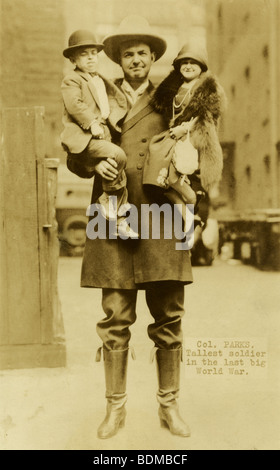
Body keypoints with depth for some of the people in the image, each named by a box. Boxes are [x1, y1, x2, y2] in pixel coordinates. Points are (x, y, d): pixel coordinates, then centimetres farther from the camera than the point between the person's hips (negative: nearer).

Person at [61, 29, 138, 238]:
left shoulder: (101, 81, 26)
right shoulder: (71, 80, 0)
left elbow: (112, 100, 26)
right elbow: (75, 104, -14)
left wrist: (116, 116, 6)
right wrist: (92, 123, -21)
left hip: (102, 135, 8)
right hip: (82, 137, -8)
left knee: (119, 174, 2)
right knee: (118, 155, -30)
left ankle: (119, 221, 11)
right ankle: (108, 199, -13)